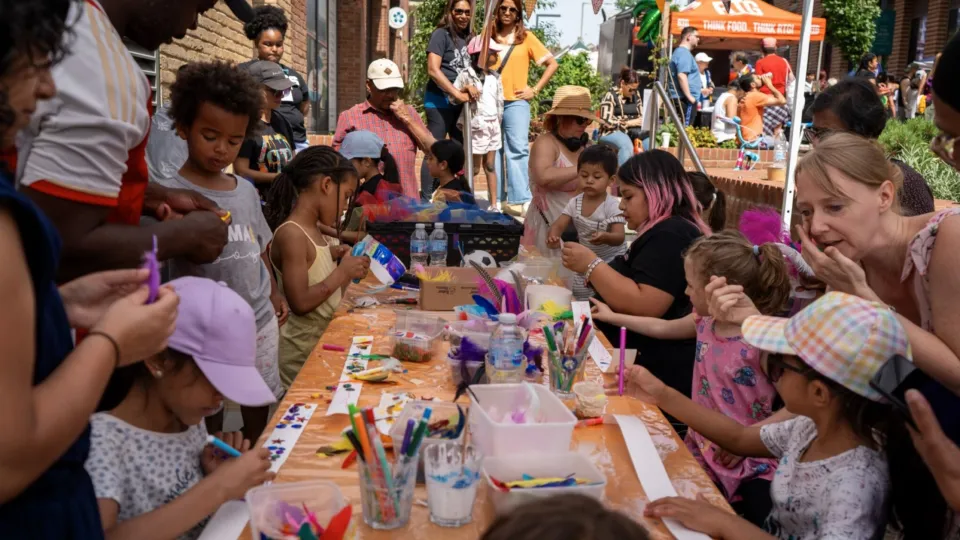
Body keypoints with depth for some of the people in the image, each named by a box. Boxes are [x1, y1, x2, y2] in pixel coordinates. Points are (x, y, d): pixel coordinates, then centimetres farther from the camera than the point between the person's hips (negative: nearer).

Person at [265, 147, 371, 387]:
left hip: (325, 340, 9)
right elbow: (300, 303, -25)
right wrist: (342, 272, -18)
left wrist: (331, 258, 4)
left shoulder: (314, 232, 6)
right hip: (302, 350, -9)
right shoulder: (291, 234, -21)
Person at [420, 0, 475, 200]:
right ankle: (427, 199, 0)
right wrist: (457, 93, -18)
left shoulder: (469, 37, 13)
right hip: (440, 101, -7)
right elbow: (433, 70, -15)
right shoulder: (441, 34, -7)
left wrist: (471, 87, -8)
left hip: (462, 103, 7)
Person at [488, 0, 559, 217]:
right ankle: (498, 199, 9)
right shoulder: (488, 37, 11)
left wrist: (535, 90, 0)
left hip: (515, 102, -2)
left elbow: (552, 64, 7)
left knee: (517, 149, -10)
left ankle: (521, 201, -11)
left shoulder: (526, 37, 6)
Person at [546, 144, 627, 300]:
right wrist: (552, 236, -34)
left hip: (612, 262, -5)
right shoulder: (575, 203, -4)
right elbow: (559, 225, -10)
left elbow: (619, 237, -26)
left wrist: (605, 237, -50)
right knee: (577, 293, 9)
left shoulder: (613, 205, -19)